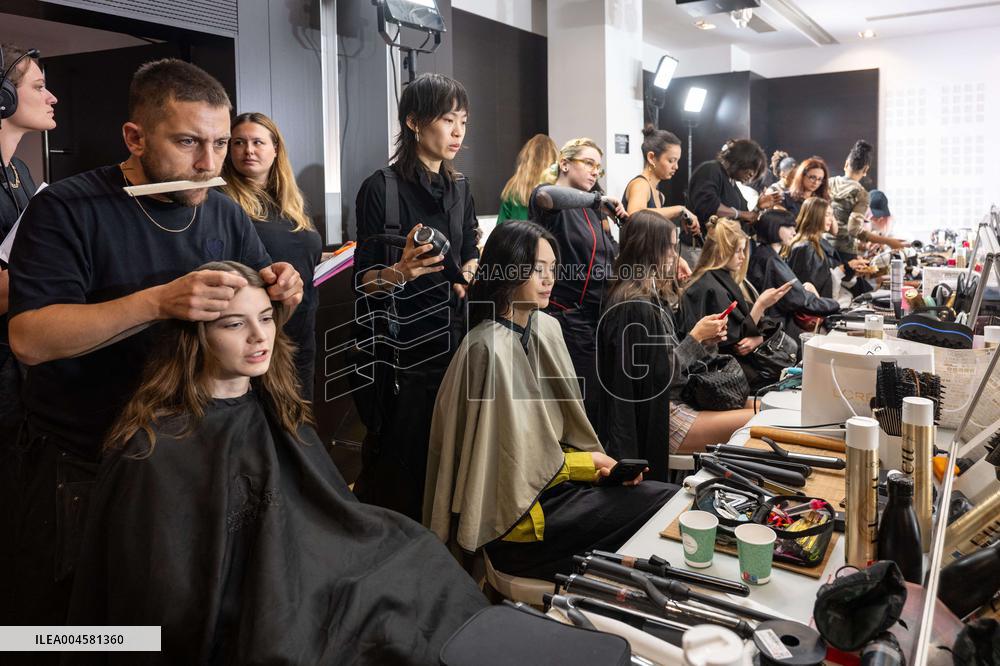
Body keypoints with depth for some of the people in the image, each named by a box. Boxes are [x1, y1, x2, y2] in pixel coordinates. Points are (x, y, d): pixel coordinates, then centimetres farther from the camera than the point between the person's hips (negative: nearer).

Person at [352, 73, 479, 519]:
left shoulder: (459, 189, 11)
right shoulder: (382, 188, -9)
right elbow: (364, 281, -11)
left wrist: (466, 274, 1)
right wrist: (401, 272, -30)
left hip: (451, 341, 6)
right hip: (401, 350, -6)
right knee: (400, 466, 1)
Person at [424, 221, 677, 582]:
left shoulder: (547, 327, 4)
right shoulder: (489, 348, -22)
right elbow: (511, 460, -17)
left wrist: (600, 461, -5)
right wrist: (586, 462, -9)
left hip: (551, 475, 7)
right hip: (514, 508, -7)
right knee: (663, 502, -11)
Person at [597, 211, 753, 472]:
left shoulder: (654, 296, 11)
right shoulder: (635, 306, -19)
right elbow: (660, 374, -18)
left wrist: (707, 340, 0)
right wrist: (695, 337, -11)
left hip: (674, 401, 10)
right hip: (655, 418, -9)